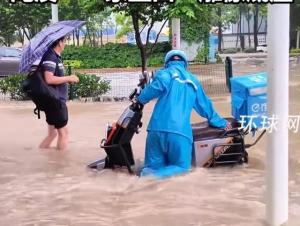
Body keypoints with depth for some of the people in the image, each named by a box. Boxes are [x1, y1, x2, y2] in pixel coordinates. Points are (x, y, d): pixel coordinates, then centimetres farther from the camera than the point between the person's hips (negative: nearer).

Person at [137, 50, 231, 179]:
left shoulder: (166, 73, 13)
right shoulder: (193, 80, 25)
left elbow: (160, 84, -12)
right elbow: (205, 106, 33)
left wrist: (141, 99, 3)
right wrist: (221, 123, 47)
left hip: (157, 129, 0)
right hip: (180, 132, 1)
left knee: (153, 166, 10)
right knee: (181, 167, 7)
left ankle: (148, 174, -26)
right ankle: (153, 177, -23)